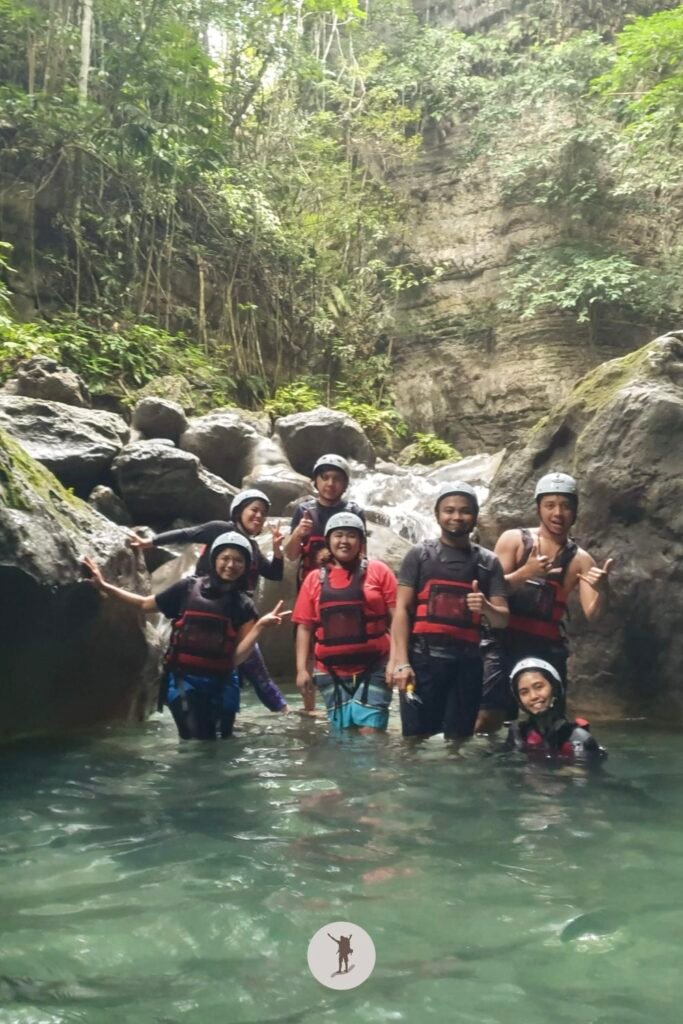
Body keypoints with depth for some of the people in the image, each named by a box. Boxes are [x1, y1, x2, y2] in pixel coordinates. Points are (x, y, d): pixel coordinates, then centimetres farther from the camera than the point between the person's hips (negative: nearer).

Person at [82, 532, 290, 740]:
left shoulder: (243, 605, 1)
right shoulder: (189, 588, -1)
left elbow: (236, 657, -5)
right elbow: (145, 605, 11)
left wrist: (261, 625, -16)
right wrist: (104, 586, 7)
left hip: (219, 685, 2)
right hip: (184, 681, -2)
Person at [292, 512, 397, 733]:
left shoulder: (378, 571, 1)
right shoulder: (314, 579, 7)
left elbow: (396, 616, -3)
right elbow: (305, 627, 8)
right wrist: (302, 668, 1)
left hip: (374, 668, -3)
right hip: (331, 672, 3)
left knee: (369, 732, -8)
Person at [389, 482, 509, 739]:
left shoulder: (488, 562, 12)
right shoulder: (420, 555, 6)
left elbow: (502, 620, 10)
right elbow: (402, 609, 0)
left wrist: (486, 608, -14)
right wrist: (402, 662, -10)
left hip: (467, 662, 2)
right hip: (423, 659, -2)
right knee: (416, 738, -5)